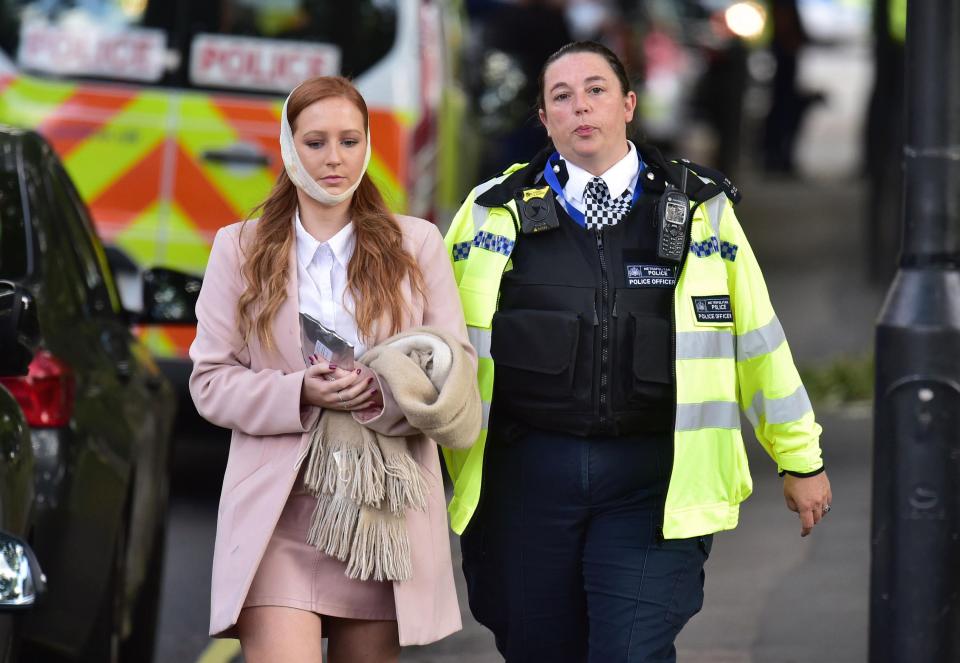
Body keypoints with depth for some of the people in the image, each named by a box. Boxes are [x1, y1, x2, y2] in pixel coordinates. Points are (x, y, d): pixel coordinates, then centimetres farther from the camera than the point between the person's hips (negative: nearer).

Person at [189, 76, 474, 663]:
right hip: (279, 509, -2)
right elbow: (211, 382, 4)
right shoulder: (241, 250, 8)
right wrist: (300, 394, -14)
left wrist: (385, 395, -17)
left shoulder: (417, 245, 9)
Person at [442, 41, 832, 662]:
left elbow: (757, 340, 11)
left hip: (653, 478, -1)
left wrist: (800, 459, 15)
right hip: (528, 471, 1)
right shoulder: (495, 213, 6)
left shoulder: (703, 212, 6)